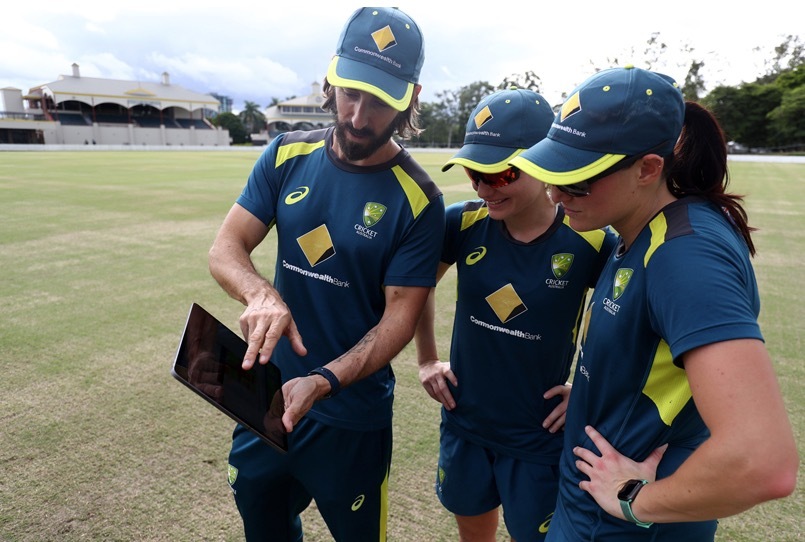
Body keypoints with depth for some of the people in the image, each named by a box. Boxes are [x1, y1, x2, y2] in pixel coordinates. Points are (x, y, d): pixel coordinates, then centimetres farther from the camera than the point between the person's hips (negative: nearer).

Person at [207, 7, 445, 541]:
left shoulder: (418, 199, -16)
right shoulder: (287, 156, -4)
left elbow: (400, 316, -15)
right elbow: (225, 248, -6)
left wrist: (323, 383, -29)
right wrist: (261, 294, -28)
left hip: (352, 417, -3)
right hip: (267, 396, 4)